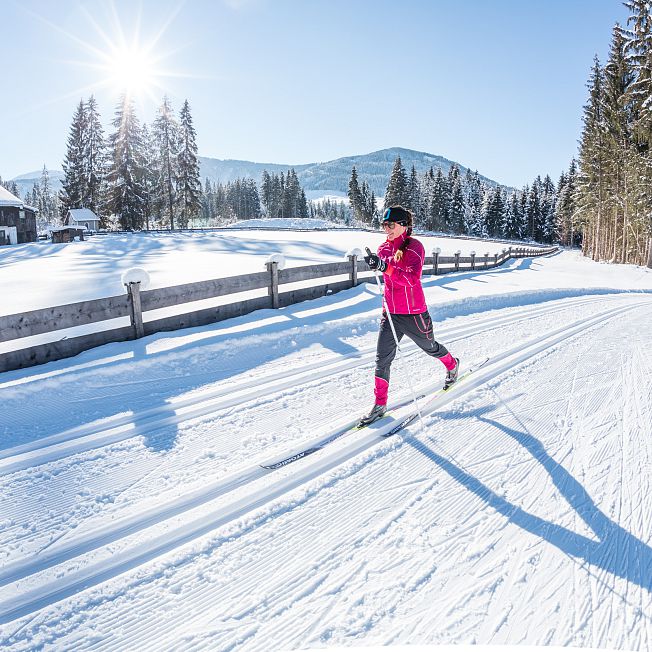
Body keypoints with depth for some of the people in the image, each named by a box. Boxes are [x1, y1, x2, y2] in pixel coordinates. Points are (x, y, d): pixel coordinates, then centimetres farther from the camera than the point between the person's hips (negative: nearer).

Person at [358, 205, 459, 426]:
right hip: (390, 313, 5)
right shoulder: (384, 248, 4)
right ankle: (380, 404, 5)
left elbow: (412, 279, -31)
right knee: (382, 357, -3)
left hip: (413, 313, -5)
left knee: (430, 347, 20)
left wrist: (385, 267, -40)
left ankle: (452, 365, 53)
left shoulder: (414, 247, -16)